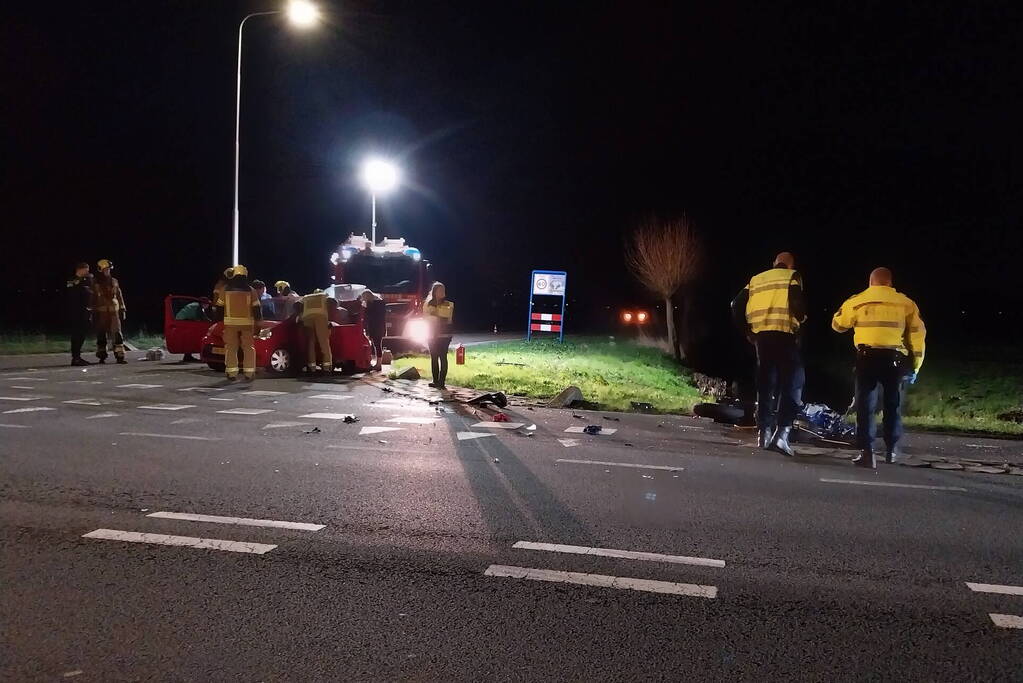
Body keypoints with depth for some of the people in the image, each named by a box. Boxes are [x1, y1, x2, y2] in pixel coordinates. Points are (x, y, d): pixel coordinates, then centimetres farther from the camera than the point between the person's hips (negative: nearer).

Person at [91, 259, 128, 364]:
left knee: (117, 334, -6)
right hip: (100, 311, -2)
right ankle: (102, 356, 13)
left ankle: (120, 356, -8)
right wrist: (92, 312, -3)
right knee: (101, 335, 4)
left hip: (114, 311, 2)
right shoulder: (95, 282, 2)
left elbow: (119, 296, 16)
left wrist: (123, 310, 12)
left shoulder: (114, 281, 12)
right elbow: (92, 297, 2)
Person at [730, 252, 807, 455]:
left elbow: (737, 305, 13)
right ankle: (781, 433, -13)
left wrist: (747, 330, 19)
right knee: (792, 383, -1)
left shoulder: (756, 279, 21)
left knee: (765, 383, 12)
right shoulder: (792, 277, 7)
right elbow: (797, 302, -11)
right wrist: (801, 319, 9)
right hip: (784, 334, -5)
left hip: (760, 335, 5)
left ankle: (764, 432, 11)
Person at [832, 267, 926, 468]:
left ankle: (867, 452, -7)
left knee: (865, 405, 2)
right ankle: (892, 450, 26)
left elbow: (837, 325, 17)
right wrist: (914, 367, 11)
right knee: (893, 404, 17)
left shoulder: (856, 301, 6)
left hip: (867, 357, -1)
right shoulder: (906, 303, 9)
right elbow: (918, 335, 6)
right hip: (894, 358, 2)